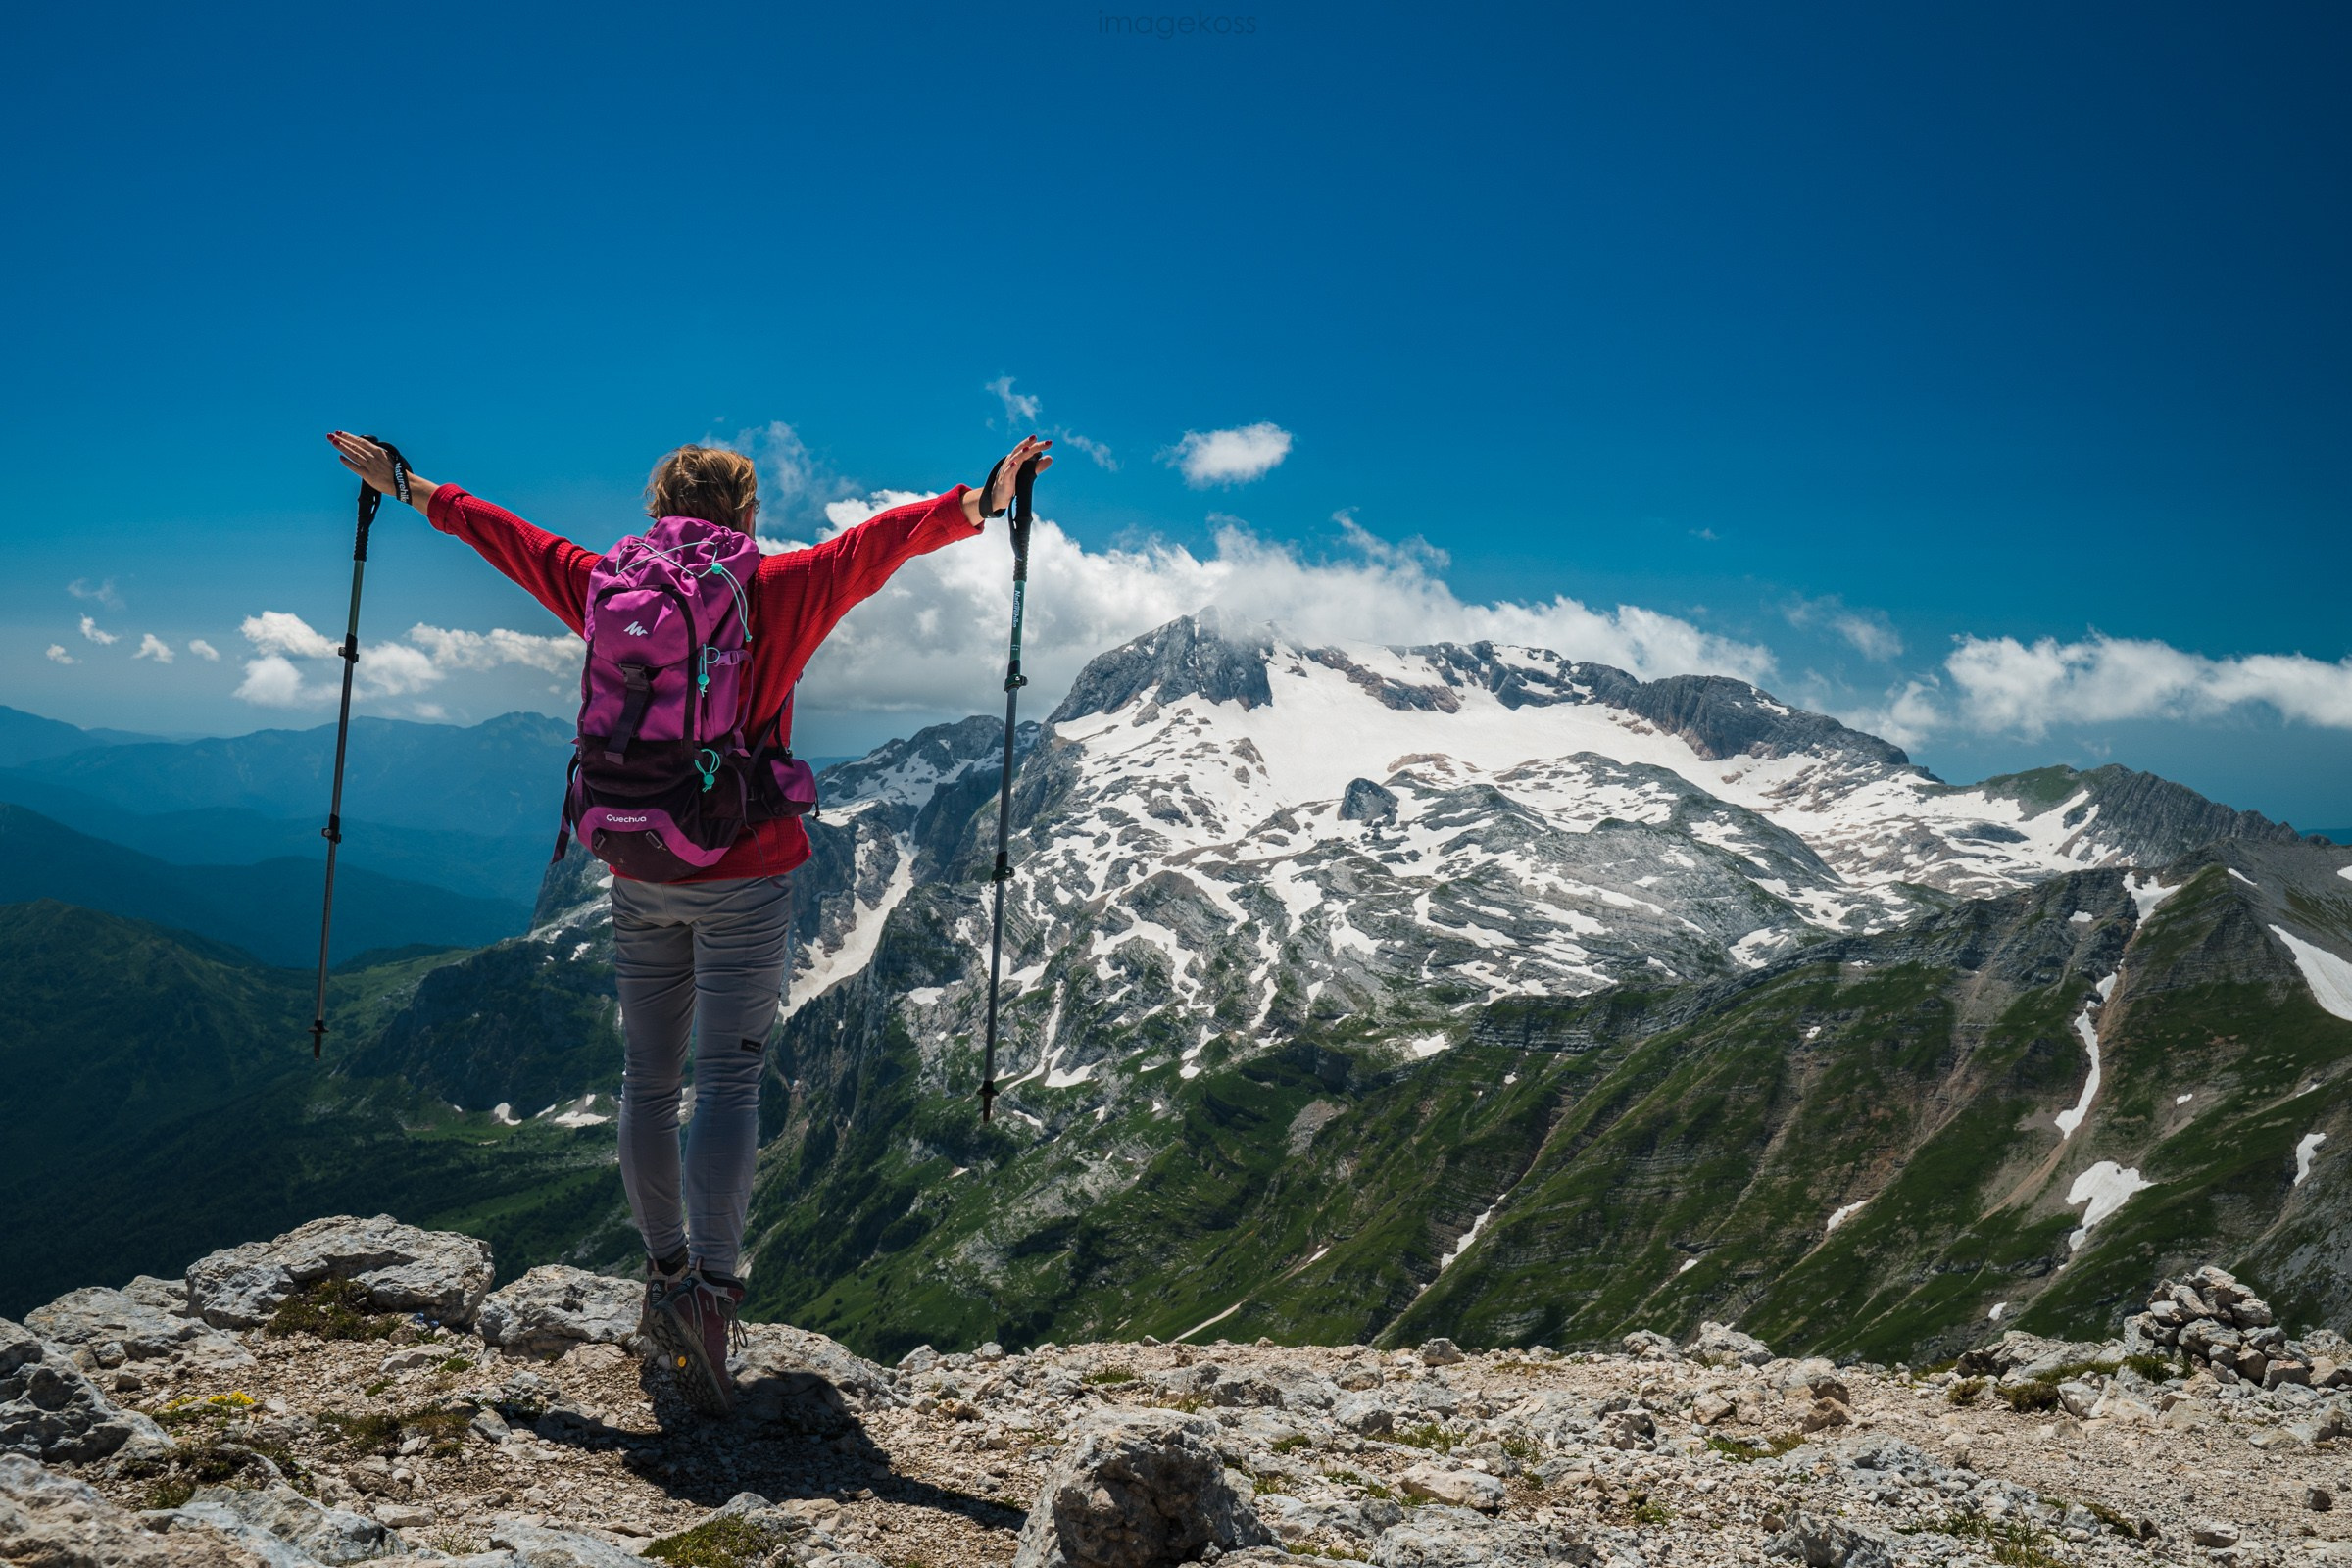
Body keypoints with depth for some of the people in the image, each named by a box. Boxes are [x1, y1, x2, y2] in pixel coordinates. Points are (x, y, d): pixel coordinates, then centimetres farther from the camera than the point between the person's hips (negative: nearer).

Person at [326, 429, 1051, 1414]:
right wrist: (978, 506, -22)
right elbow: (878, 542, -13)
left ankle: (665, 1273, 23)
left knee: (647, 1080, 13)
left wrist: (411, 491, 30)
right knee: (729, 1078, -4)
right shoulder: (780, 594, -5)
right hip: (745, 877, -4)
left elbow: (513, 539, 17)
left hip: (640, 875, 4)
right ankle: (712, 1285, -16)